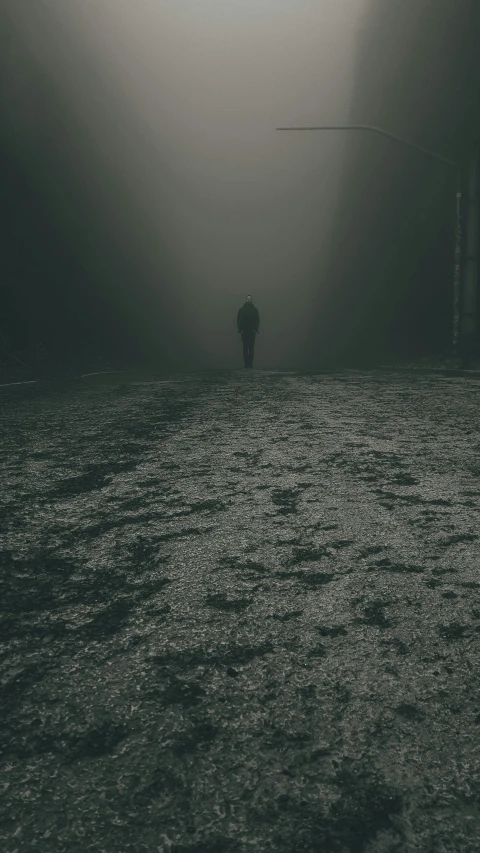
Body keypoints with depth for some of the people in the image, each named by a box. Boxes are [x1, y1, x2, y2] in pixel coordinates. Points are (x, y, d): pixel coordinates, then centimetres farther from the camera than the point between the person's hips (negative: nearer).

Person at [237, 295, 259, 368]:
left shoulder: (255, 309, 9)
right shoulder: (241, 309, 7)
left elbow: (257, 320, 8)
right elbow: (238, 320, 6)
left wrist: (255, 329, -3)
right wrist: (240, 329, -4)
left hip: (252, 332, 0)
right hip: (244, 332, 0)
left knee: (251, 348, -3)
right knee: (245, 348, -2)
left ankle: (250, 363, -1)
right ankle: (246, 363, -1)